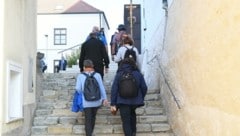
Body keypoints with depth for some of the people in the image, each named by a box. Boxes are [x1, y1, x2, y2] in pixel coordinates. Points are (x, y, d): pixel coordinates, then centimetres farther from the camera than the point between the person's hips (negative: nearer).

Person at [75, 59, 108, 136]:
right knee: (93, 117, 22)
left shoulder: (80, 76, -6)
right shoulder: (97, 75, -2)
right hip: (96, 101, 3)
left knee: (88, 120, 4)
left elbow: (78, 88, -11)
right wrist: (105, 98, 4)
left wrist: (82, 94, 9)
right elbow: (102, 87, -2)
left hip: (86, 102, -2)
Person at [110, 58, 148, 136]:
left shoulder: (119, 75, -5)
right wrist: (141, 98, 18)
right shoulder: (138, 74, -1)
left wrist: (113, 104, -4)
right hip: (135, 101, 3)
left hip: (123, 102, -3)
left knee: (126, 121, 6)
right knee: (132, 113, 32)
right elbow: (144, 88, 1)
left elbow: (114, 89, -8)